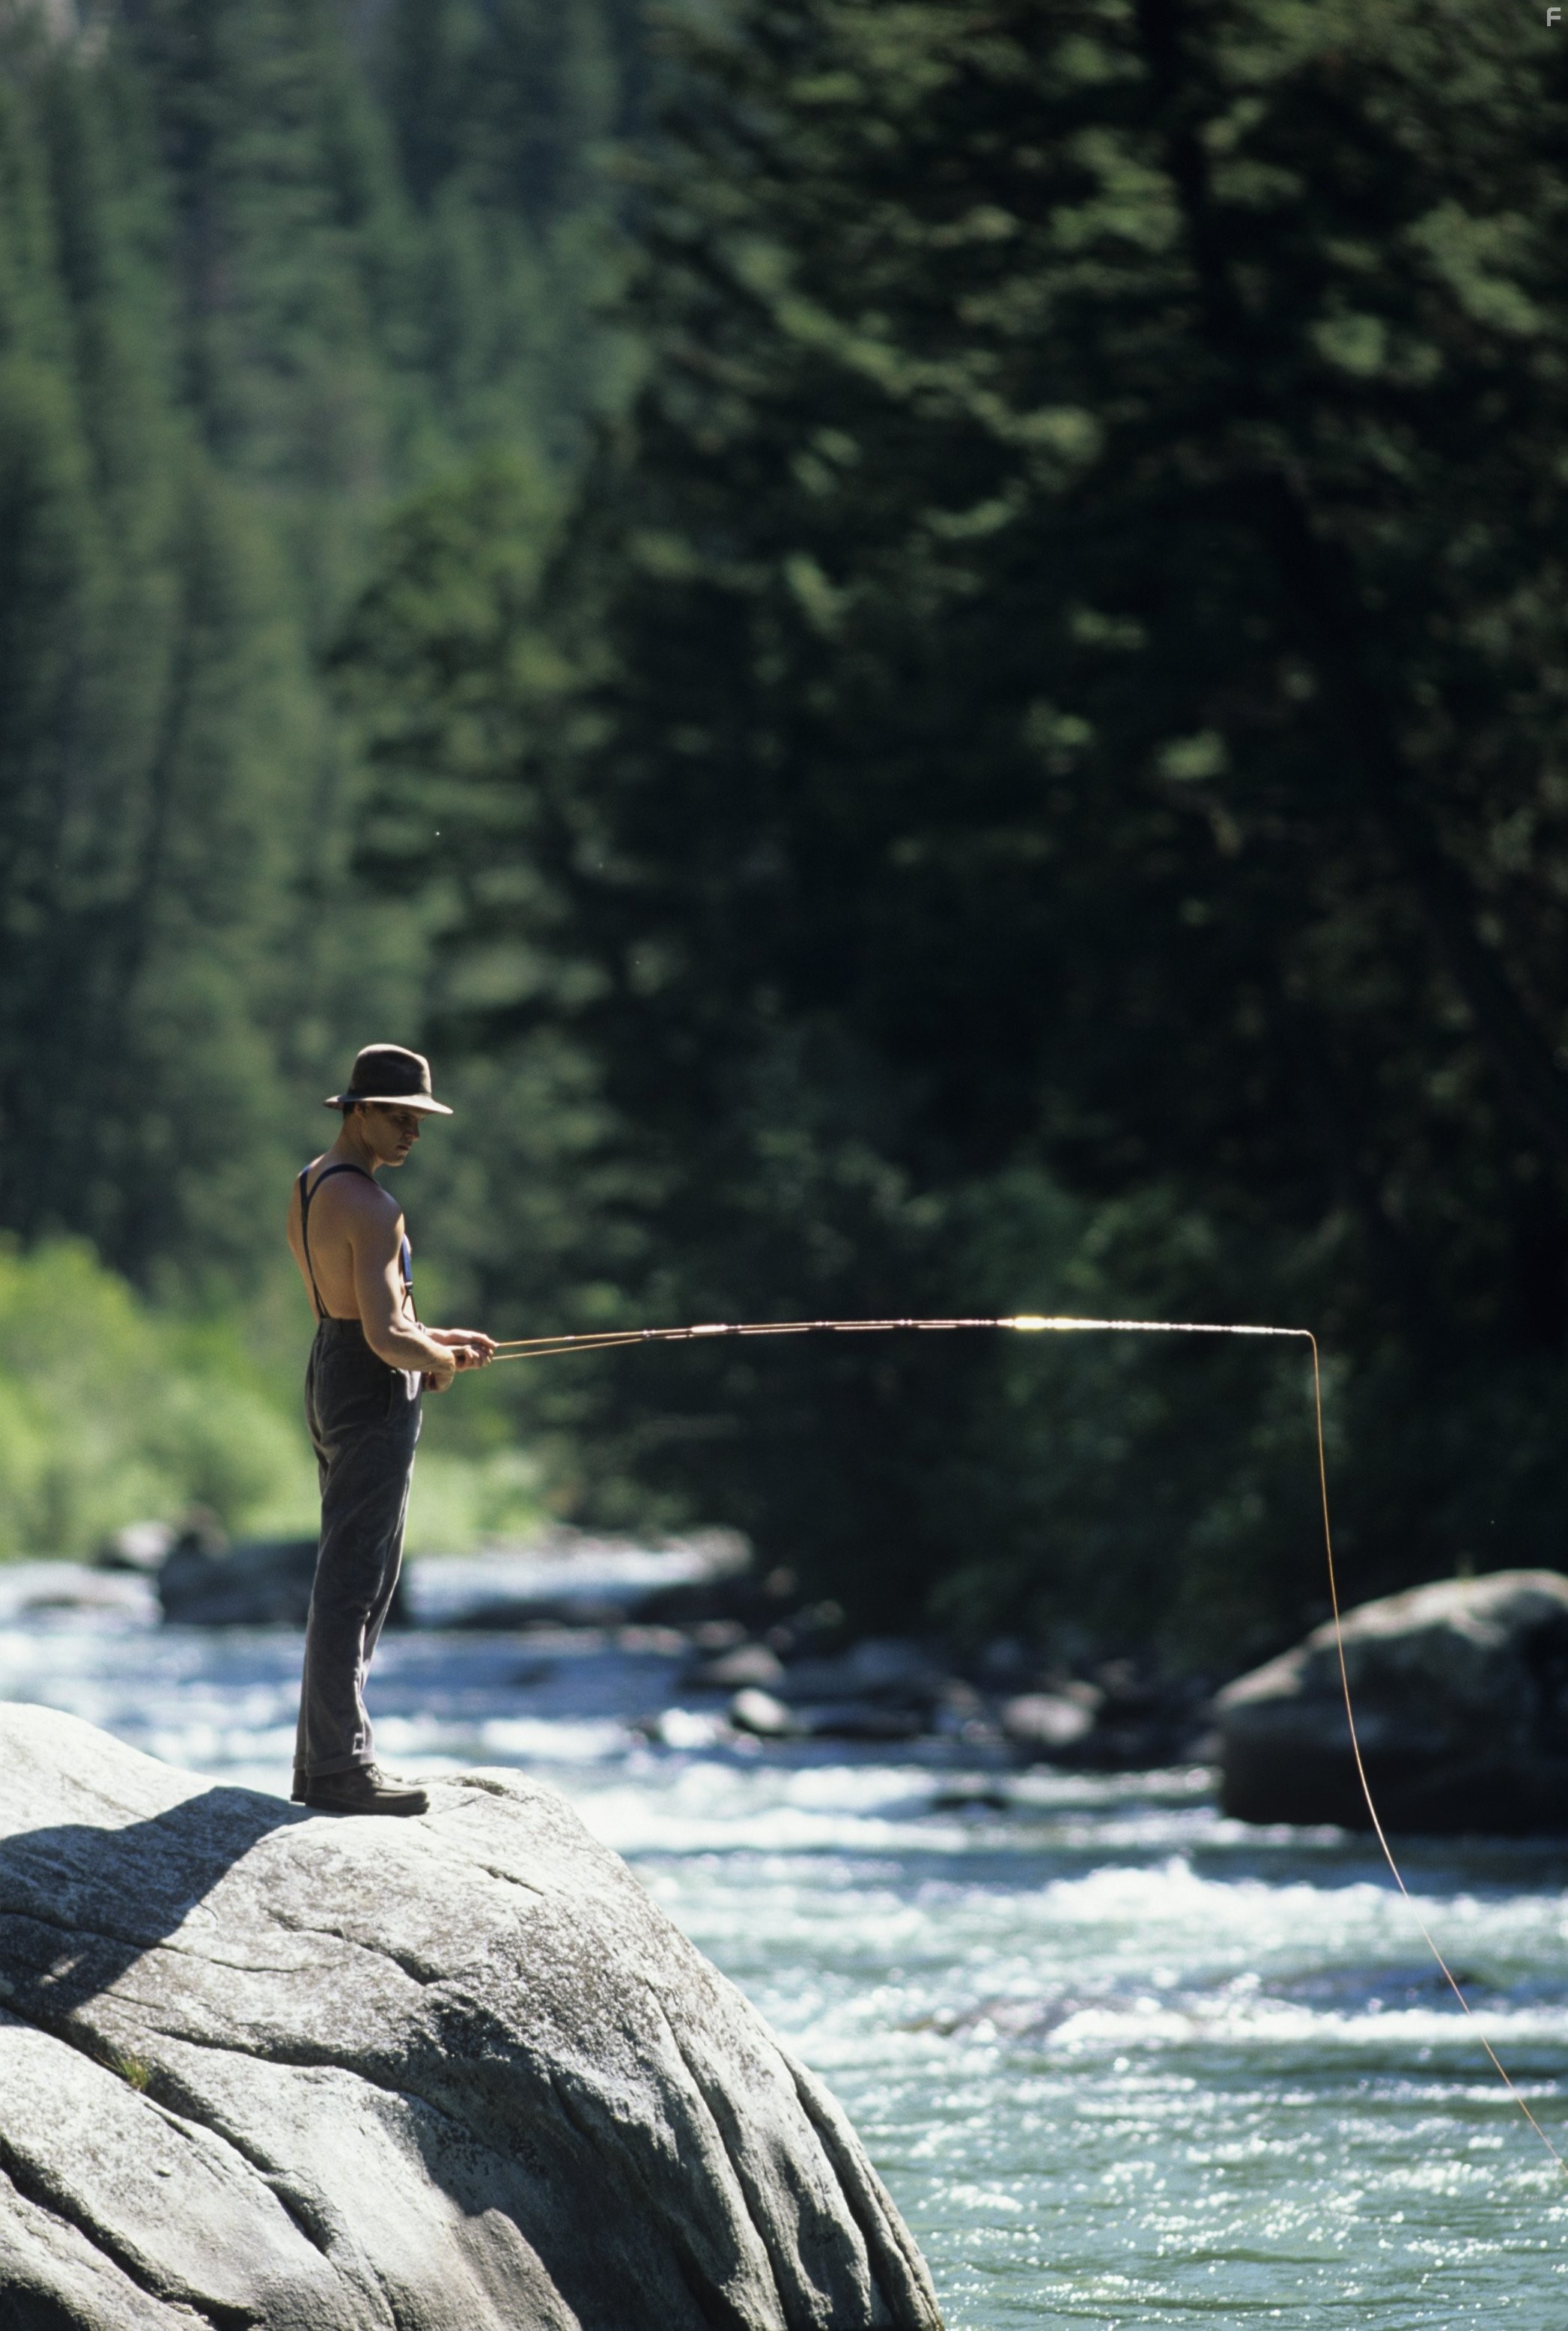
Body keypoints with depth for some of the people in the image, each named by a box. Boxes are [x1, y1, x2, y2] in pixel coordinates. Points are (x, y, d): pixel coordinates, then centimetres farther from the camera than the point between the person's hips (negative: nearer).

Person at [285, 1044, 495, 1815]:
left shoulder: (308, 1186, 12)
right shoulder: (371, 1208, -19)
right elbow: (386, 1337, -24)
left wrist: (432, 1340, 15)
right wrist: (443, 1362, -5)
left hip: (327, 1371, 10)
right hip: (375, 1391, -10)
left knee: (348, 1577, 16)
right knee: (353, 1579, -8)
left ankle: (321, 1758, 19)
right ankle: (341, 1767, -8)